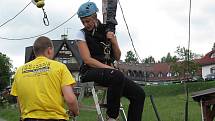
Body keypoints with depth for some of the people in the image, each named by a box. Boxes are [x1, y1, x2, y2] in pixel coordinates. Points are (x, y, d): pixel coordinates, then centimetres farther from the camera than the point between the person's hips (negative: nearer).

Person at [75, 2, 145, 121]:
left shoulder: (107, 31, 12)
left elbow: (117, 57, 12)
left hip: (108, 70, 5)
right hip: (90, 71, -5)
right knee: (117, 75, -38)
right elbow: (87, 59, -11)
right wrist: (110, 68, -20)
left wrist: (113, 41, -6)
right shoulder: (82, 34, 0)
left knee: (139, 93, -15)